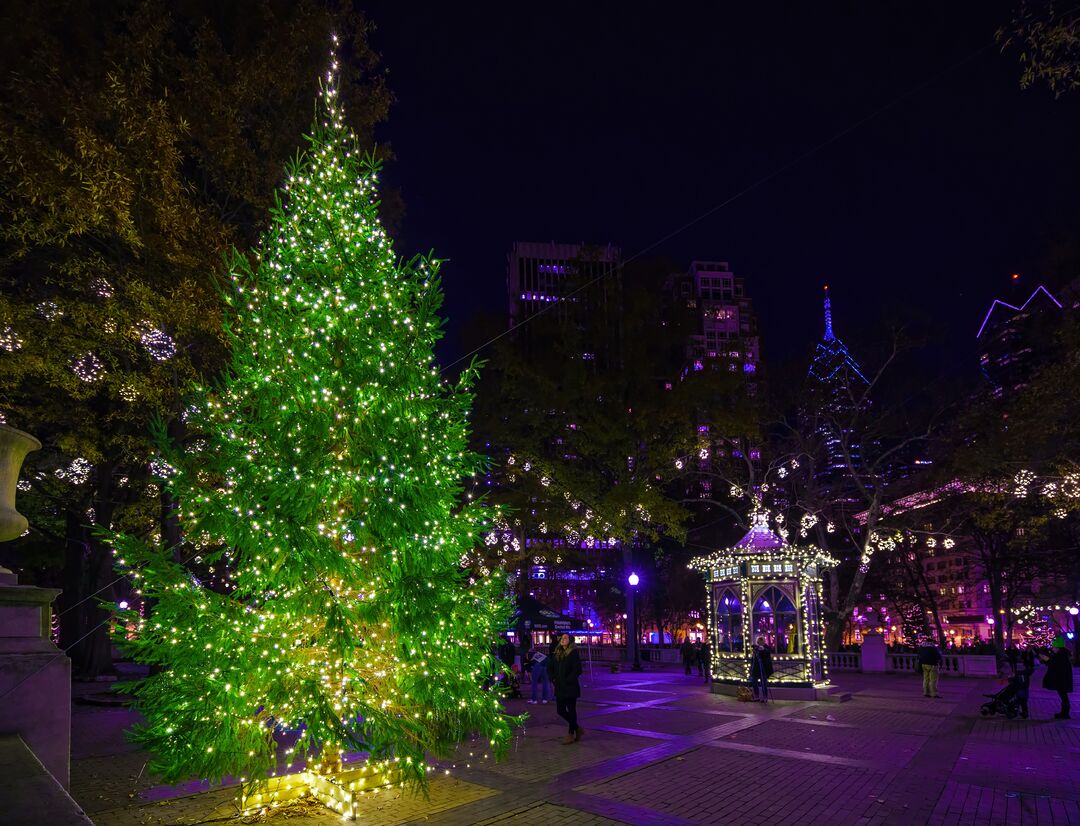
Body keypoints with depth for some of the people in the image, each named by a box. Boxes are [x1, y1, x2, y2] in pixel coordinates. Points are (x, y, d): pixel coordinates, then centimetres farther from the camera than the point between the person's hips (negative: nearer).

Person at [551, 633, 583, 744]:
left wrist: (567, 681, -16)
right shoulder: (557, 653, 11)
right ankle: (577, 728, 28)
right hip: (559, 688, 7)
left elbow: (577, 670, -16)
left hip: (571, 687, -7)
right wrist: (553, 679, 5)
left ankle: (571, 735, 15)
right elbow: (551, 668, 18)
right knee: (560, 710, 9)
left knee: (571, 710, 2)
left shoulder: (574, 653, -9)